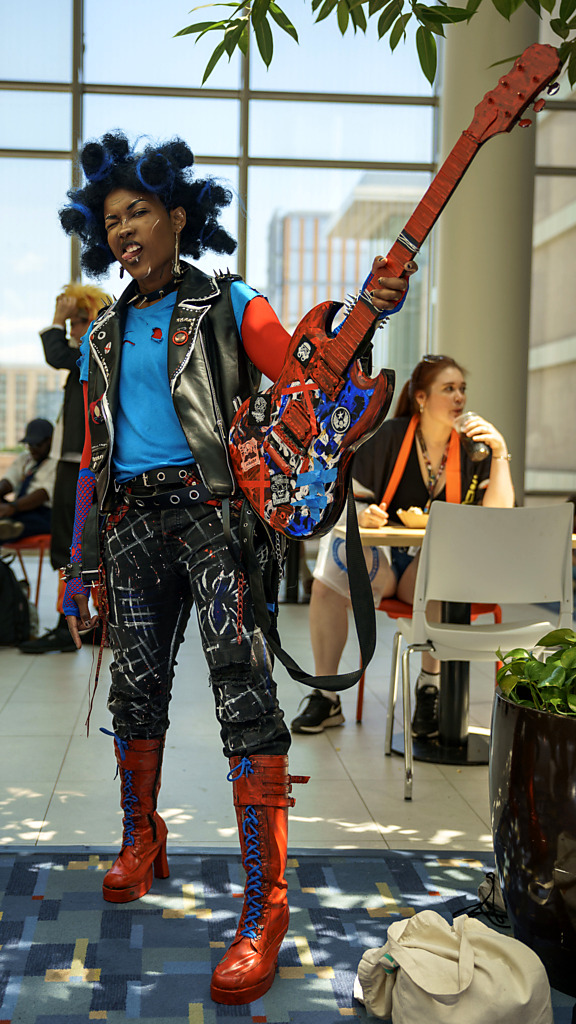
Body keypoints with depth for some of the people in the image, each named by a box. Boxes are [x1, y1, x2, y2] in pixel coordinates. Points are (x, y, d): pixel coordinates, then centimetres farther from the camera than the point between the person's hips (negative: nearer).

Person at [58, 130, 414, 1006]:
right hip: (131, 522, 5)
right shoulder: (104, 336, 19)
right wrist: (78, 562, 16)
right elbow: (94, 455, 20)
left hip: (213, 508, -5)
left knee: (242, 686, -15)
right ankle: (142, 841, 31)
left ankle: (265, 907, -14)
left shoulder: (229, 305, 6)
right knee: (136, 687, 8)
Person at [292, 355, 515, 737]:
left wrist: (500, 452, -15)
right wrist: (361, 514, -26)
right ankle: (326, 698, -14)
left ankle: (430, 685, -17)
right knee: (326, 584, -28)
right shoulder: (388, 436, -1)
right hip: (382, 555, 0)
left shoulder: (473, 447, 3)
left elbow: (499, 513, -8)